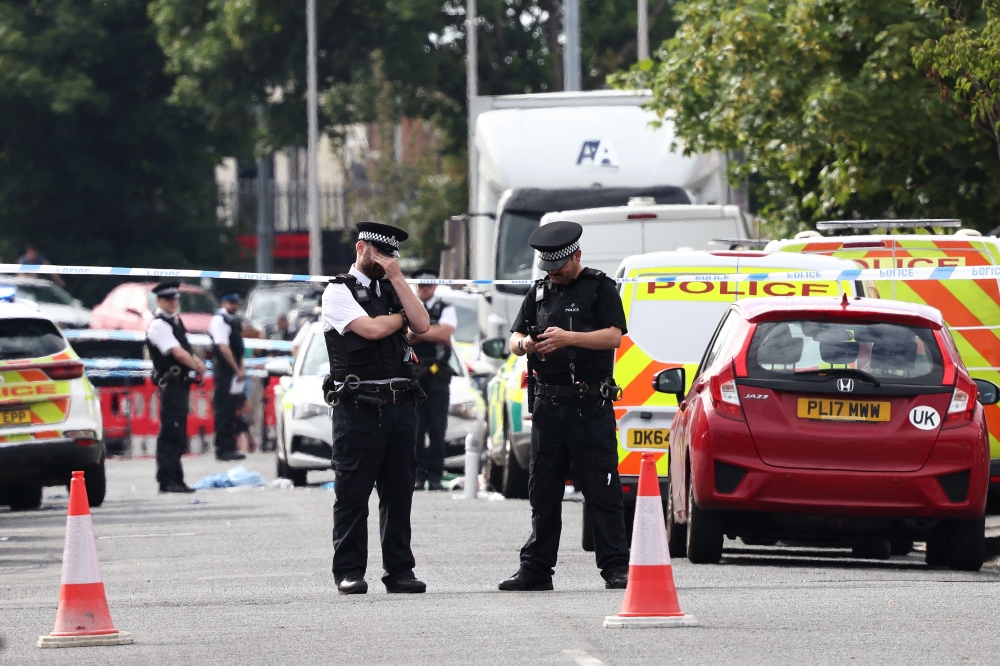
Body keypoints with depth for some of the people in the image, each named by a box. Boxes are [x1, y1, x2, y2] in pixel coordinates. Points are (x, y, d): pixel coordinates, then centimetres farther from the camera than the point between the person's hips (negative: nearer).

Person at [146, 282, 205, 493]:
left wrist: (197, 362, 3)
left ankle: (175, 479, 16)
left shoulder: (176, 321, 18)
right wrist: (198, 367, -8)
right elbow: (178, 353, -18)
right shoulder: (159, 325, -11)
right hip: (171, 383, -10)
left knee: (178, 435, 12)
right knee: (170, 433, -11)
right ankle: (167, 480, -11)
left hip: (181, 382, 10)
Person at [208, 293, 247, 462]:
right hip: (224, 370, -9)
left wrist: (241, 368, 4)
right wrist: (238, 370, -16)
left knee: (230, 412, 11)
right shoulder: (219, 320, -12)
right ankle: (222, 450, -4)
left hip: (234, 371, 9)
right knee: (223, 410, -6)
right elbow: (223, 348, -17)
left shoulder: (234, 320, 15)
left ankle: (230, 448, 16)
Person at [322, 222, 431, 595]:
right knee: (352, 494, -3)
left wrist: (397, 277, -1)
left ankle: (399, 570, 9)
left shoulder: (392, 290, 19)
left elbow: (421, 324, 2)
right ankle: (349, 571, 2)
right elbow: (370, 329, -14)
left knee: (398, 493, 6)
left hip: (399, 406, 5)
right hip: (357, 406, -5)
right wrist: (401, 317, 5)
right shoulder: (339, 291, 0)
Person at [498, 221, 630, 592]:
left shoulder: (600, 288, 2)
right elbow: (515, 337, 16)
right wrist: (522, 344, -9)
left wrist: (569, 338, -23)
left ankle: (615, 567, -6)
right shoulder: (540, 292, 18)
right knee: (543, 491, 7)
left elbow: (614, 336, -10)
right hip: (548, 404, 5)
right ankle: (536, 568, 11)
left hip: (590, 405, -5)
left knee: (601, 490, -7)